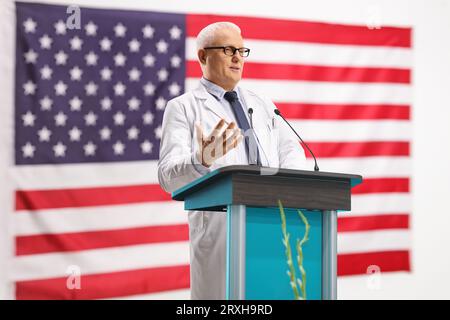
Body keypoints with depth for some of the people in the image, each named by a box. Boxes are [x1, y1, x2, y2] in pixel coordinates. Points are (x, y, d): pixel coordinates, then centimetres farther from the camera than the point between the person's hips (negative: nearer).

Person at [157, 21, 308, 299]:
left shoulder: (263, 106, 24)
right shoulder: (183, 108, 6)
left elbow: (292, 151, 13)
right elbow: (168, 175, -5)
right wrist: (201, 161, -27)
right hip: (219, 227, -4)